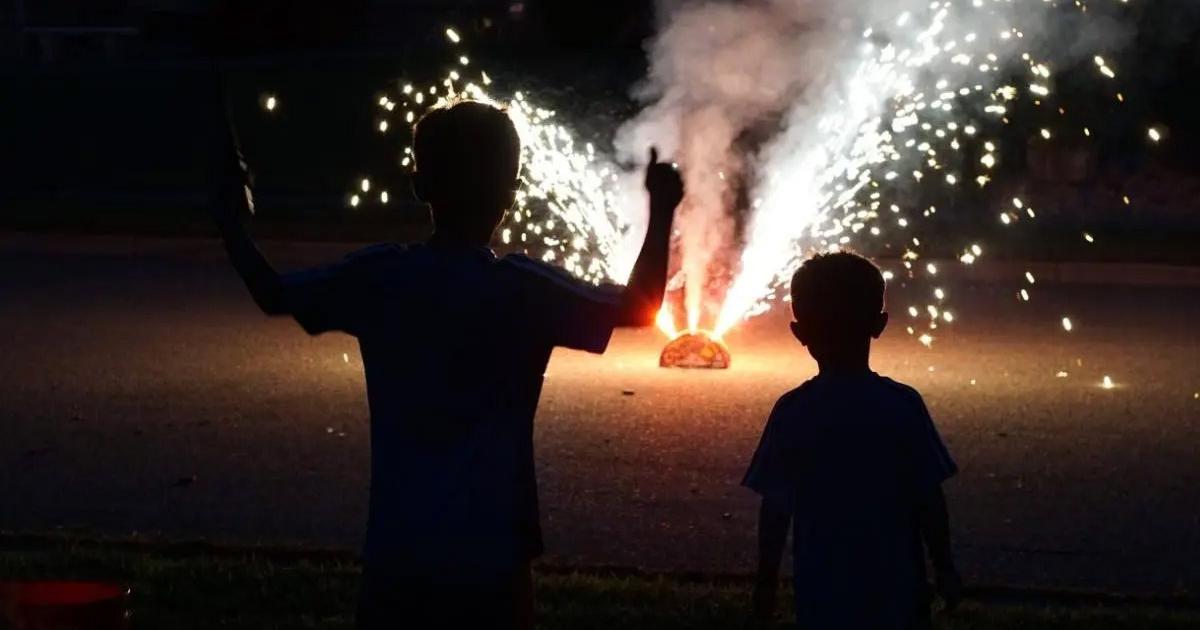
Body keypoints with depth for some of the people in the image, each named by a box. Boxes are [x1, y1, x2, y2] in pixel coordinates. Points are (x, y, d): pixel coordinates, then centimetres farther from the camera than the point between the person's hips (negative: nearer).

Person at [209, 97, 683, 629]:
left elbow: (273, 295, 9)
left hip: (395, 555, 3)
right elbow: (638, 309, -5)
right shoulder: (522, 288, -11)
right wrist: (661, 212, 5)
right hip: (489, 559, -3)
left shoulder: (377, 277, -3)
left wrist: (230, 219, 23)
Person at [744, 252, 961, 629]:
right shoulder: (903, 405, -10)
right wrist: (944, 568, 7)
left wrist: (766, 580, 7)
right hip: (895, 588, 0)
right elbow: (928, 499, -7)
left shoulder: (792, 412, -9)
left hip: (823, 594, 0)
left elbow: (775, 507, -5)